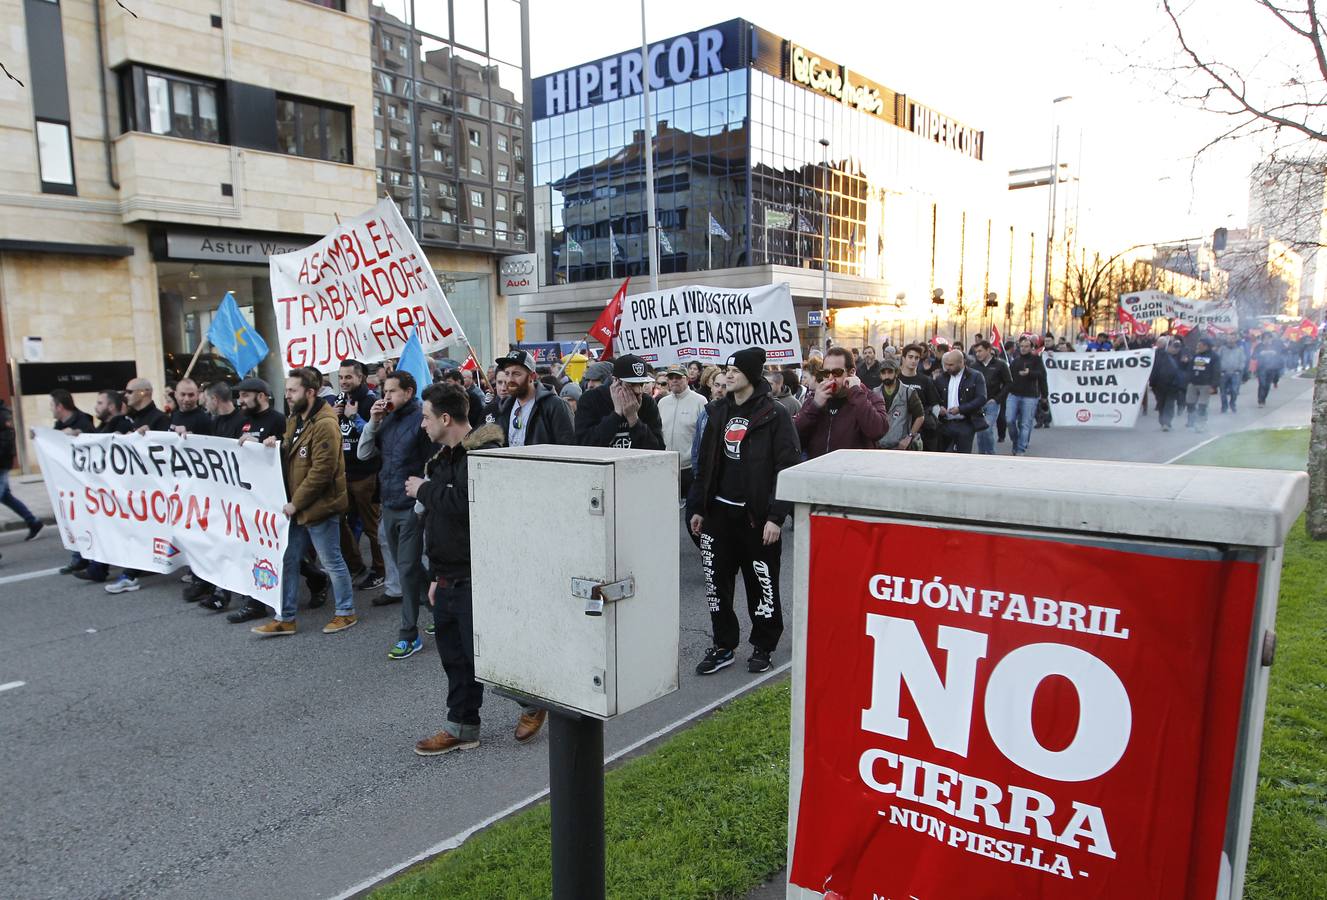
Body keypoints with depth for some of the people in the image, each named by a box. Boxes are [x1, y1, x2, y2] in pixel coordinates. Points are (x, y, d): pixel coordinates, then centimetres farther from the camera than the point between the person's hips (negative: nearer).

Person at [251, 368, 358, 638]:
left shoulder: (324, 424, -18)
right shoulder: (294, 420, 12)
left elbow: (322, 470, -22)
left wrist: (296, 502, -17)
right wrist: (277, 446, 1)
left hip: (318, 506, -9)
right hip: (296, 505, 9)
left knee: (332, 562, 4)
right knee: (288, 561, 12)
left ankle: (346, 613, 20)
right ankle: (285, 618, 22)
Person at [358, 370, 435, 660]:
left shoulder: (421, 418, -12)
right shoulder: (387, 419, 9)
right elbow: (363, 454, 9)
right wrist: (373, 422, -4)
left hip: (411, 507, -7)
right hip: (389, 505, 8)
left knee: (408, 569, -3)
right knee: (406, 566, 16)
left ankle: (409, 636, 6)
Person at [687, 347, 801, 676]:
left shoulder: (774, 415, -7)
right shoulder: (718, 412, 11)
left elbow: (788, 468, -11)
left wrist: (776, 516, -16)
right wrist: (697, 508, 11)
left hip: (756, 515, -5)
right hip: (719, 512, 5)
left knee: (762, 584, 6)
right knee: (717, 583, 7)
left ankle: (763, 647, 23)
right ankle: (723, 646, 21)